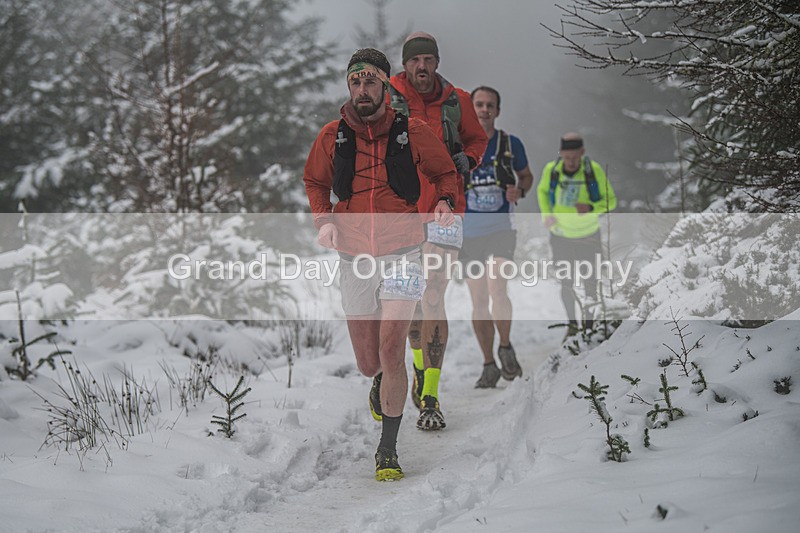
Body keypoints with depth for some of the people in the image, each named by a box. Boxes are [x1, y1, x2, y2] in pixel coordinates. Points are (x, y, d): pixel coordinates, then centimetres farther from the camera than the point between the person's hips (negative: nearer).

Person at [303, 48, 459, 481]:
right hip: (354, 259, 2)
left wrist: (446, 203, -9)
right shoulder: (332, 136, 1)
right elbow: (314, 181, 17)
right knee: (368, 363, 8)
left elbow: (445, 173, 12)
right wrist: (323, 219, -1)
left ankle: (388, 449, -6)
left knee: (391, 350, -17)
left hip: (401, 254, -2)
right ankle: (380, 384, 47)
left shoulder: (412, 132, -3)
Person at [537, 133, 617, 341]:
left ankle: (589, 322, 38)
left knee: (590, 281, 12)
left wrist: (591, 208, -32)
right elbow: (542, 191, 5)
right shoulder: (551, 170, -17)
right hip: (561, 235, 1)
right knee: (566, 283, 10)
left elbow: (610, 200, -13)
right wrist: (546, 213, -12)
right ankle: (572, 325, 29)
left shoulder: (594, 170, -22)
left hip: (588, 235, -1)